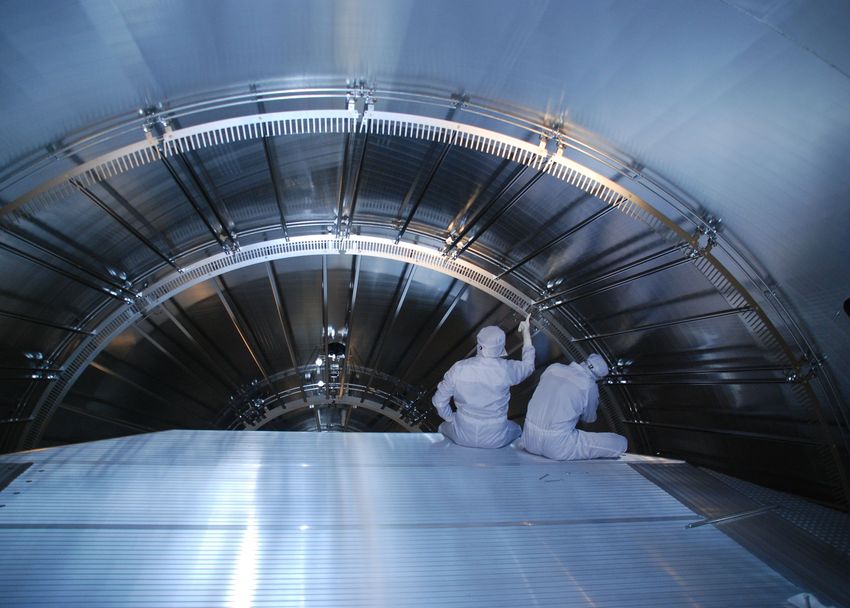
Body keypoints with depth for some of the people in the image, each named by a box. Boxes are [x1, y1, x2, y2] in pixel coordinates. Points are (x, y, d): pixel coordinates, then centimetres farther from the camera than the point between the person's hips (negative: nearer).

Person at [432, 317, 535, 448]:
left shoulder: (459, 369, -17)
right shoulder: (506, 370, -19)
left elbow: (439, 400, -7)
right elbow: (528, 365, 4)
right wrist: (526, 332, 15)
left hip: (462, 437, 0)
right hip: (495, 440, 0)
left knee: (444, 427, 35)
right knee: (516, 429, 35)